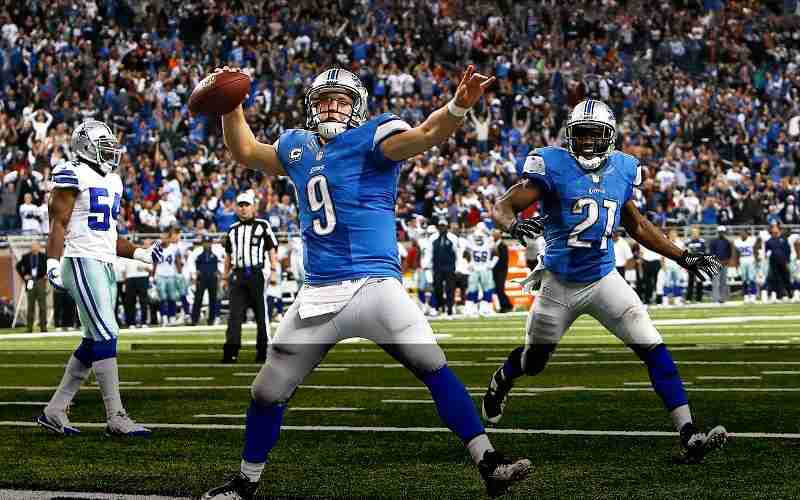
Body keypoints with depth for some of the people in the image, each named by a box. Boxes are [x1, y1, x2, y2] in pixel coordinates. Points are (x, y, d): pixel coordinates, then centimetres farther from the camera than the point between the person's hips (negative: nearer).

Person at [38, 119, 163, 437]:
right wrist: (53, 262, -23)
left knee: (93, 342, 8)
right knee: (106, 335, -13)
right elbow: (58, 224, -12)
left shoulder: (112, 181, 19)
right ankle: (116, 418, -12)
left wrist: (141, 254, 18)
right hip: (82, 262, -9)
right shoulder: (73, 175, -7)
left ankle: (54, 411, 15)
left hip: (105, 265, 9)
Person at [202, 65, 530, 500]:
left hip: (374, 283, -5)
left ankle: (489, 464, -18)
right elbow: (245, 151, 31)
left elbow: (424, 135, -21)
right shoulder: (298, 148, 14)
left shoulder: (371, 138, -3)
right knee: (268, 392, 10)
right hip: (317, 296, 5)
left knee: (432, 366, -20)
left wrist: (458, 106, -40)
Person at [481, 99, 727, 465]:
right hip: (559, 284, -3)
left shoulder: (621, 170, 2)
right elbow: (503, 206, -15)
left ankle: (688, 436, -15)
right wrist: (514, 225, -39)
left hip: (604, 280, 3)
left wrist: (683, 257, 17)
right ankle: (501, 382, 54)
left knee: (654, 349, -13)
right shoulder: (554, 167, -13)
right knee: (533, 362, 16)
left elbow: (636, 225, 17)